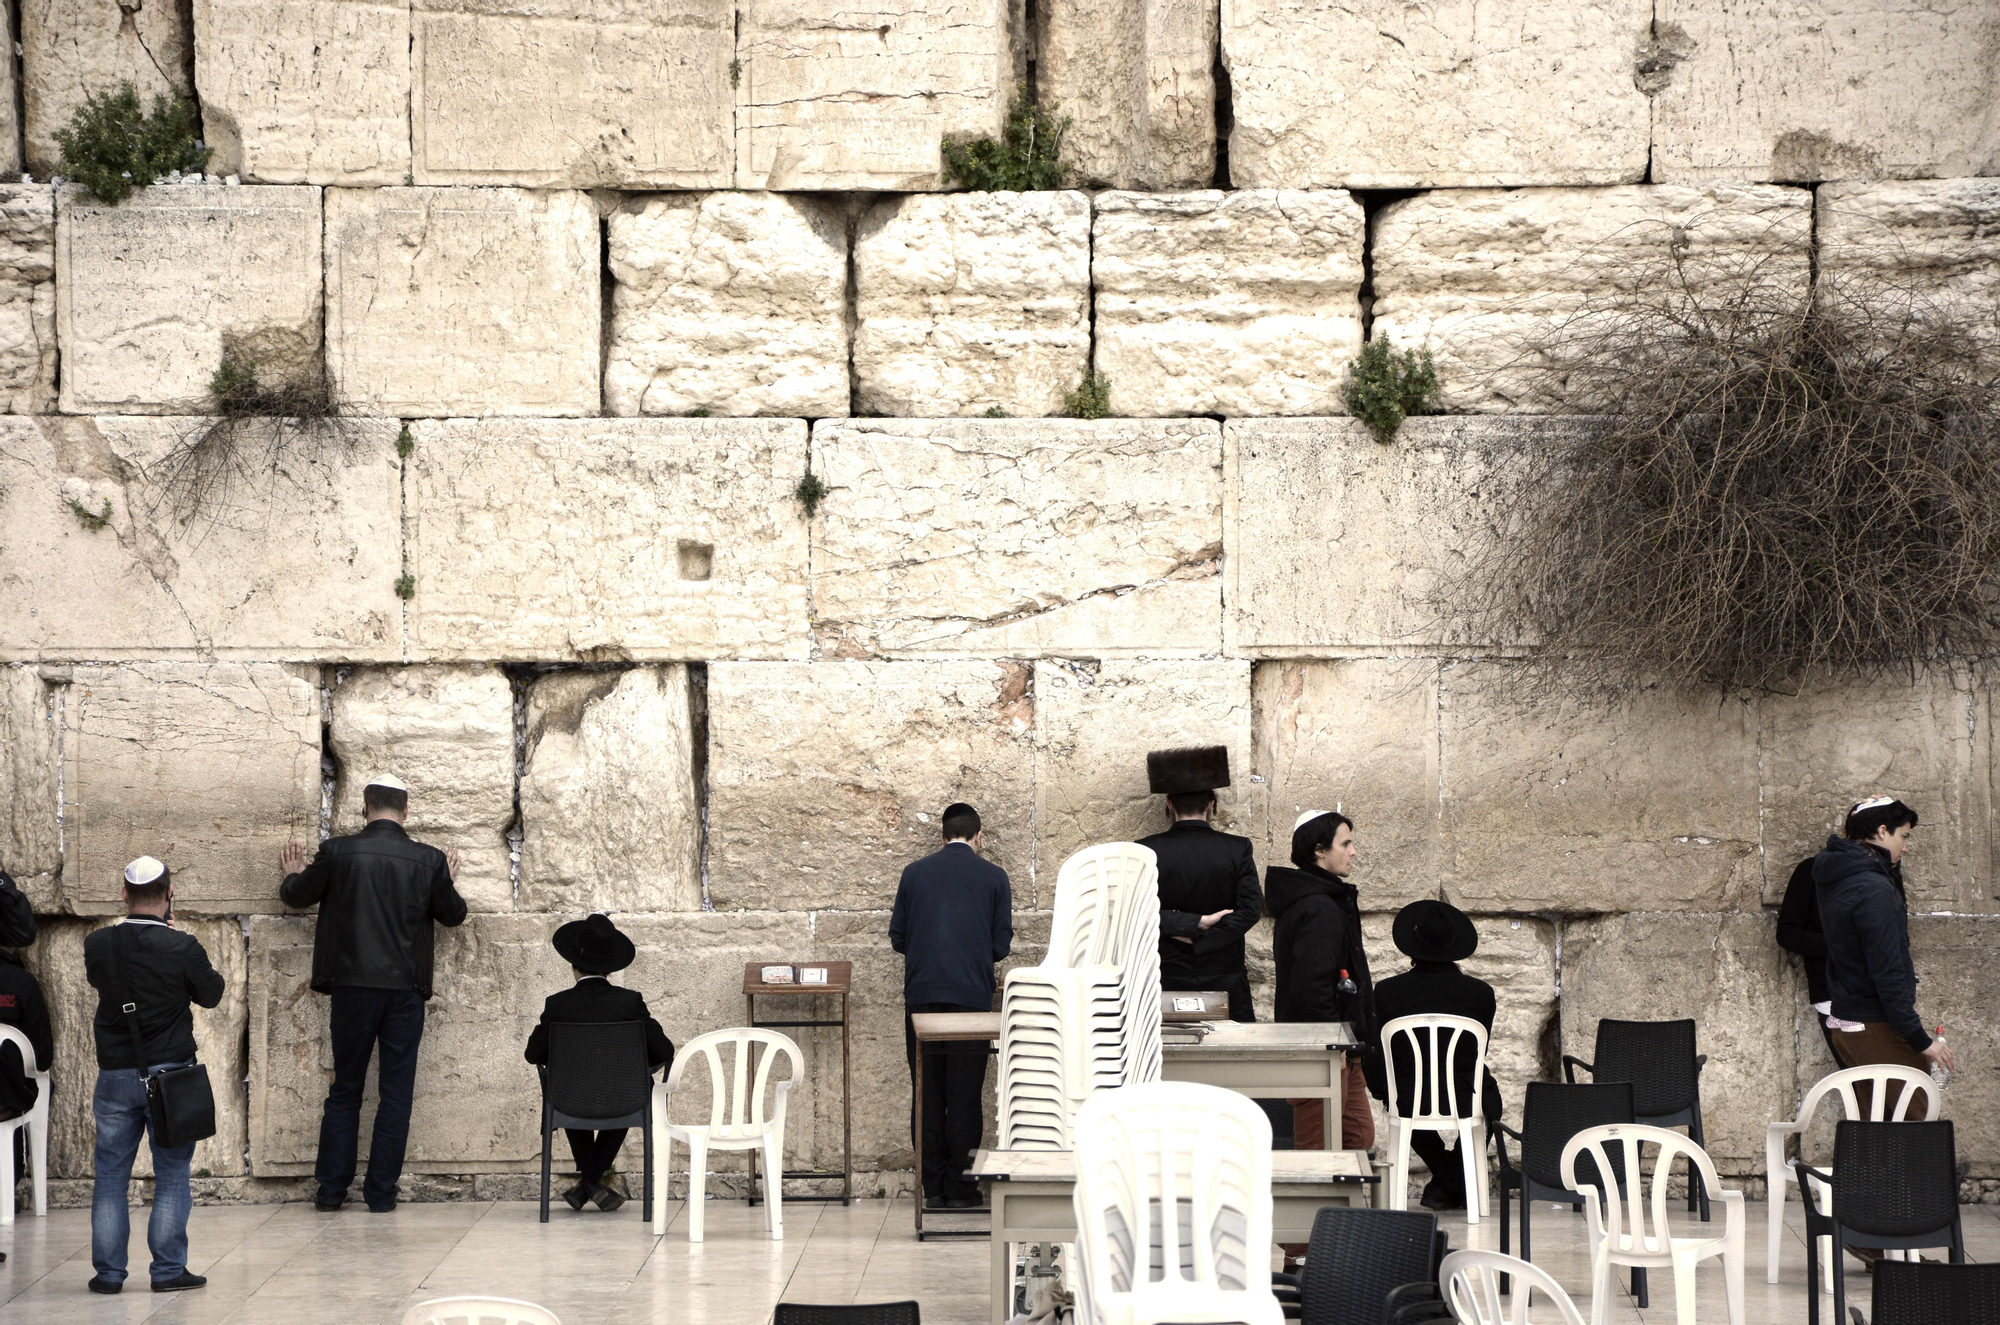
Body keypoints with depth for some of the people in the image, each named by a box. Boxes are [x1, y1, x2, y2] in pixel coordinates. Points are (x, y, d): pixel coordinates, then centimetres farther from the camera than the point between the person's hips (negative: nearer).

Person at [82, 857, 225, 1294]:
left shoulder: (98, 944, -5)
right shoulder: (183, 947, -14)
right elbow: (211, 994, 1)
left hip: (114, 1074, 3)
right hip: (169, 1074, -3)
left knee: (110, 1175, 11)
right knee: (172, 1174, 6)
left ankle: (108, 1271, 12)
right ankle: (168, 1269, 5)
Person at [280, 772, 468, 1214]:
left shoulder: (337, 852, -4)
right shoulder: (428, 860, -2)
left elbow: (298, 897, 11)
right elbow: (453, 914, 12)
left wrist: (294, 875, 33)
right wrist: (446, 881, 31)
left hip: (352, 988, 0)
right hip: (406, 990, 0)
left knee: (345, 1089, 11)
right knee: (396, 1092, 6)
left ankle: (331, 1188, 11)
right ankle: (381, 1191, 6)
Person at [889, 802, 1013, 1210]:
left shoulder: (914, 873, 5)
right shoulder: (993, 877, 1)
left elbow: (897, 936, 8)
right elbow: (1002, 943, 2)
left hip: (922, 993, 1)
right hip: (972, 994, -1)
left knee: (927, 1095, 7)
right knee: (965, 1095, 3)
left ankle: (933, 1188, 8)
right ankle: (960, 1187, 4)